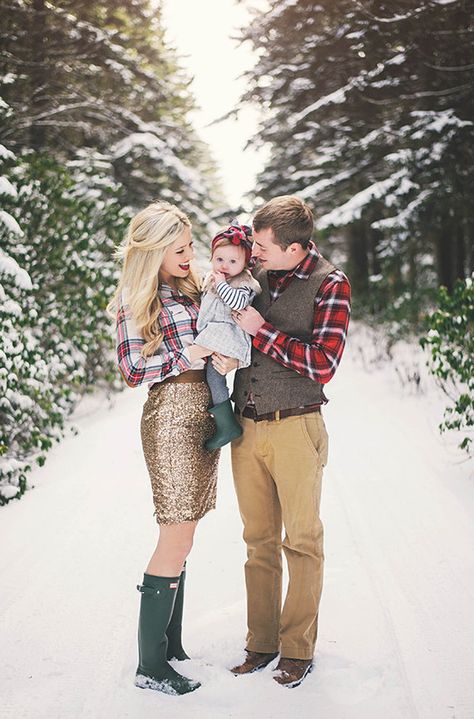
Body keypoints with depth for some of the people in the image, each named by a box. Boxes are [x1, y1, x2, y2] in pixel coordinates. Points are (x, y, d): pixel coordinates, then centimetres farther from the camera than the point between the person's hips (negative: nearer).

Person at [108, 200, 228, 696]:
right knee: (177, 541, -8)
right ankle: (150, 666, 0)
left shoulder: (192, 288, 16)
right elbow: (132, 370, -7)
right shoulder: (136, 300, -3)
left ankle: (171, 646, 19)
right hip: (171, 416, -7)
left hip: (205, 413, 7)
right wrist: (186, 356, -14)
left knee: (178, 538, 10)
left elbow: (210, 347, 20)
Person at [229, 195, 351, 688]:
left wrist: (263, 332, -14)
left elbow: (323, 365, -13)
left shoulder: (329, 284, -6)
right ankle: (261, 643, 22)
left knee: (301, 541, 5)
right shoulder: (253, 277, 7)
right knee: (259, 541, 11)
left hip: (295, 429, -4)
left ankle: (297, 649, 16)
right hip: (246, 427, 5)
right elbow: (227, 345, 21)